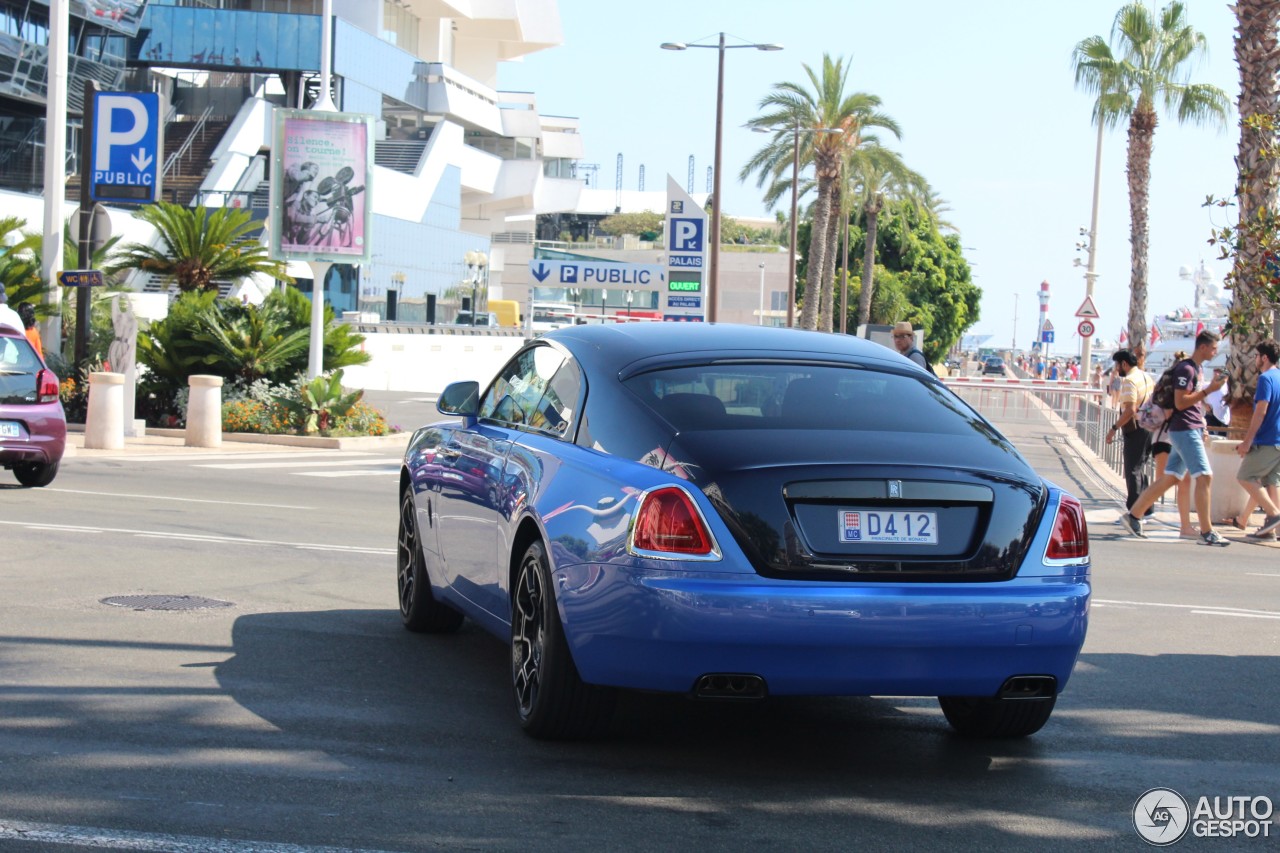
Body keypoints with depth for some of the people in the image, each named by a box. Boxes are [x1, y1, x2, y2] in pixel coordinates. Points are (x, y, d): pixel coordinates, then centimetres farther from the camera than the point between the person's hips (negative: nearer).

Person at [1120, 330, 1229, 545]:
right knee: (1204, 477, -13)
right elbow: (1180, 402, -20)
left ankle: (1133, 516, 15)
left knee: (1169, 478, 10)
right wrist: (1208, 390, -20)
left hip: (1192, 431, 10)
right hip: (1185, 430, -10)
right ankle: (1206, 532, -13)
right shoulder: (1185, 369, -13)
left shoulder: (1196, 369, 18)